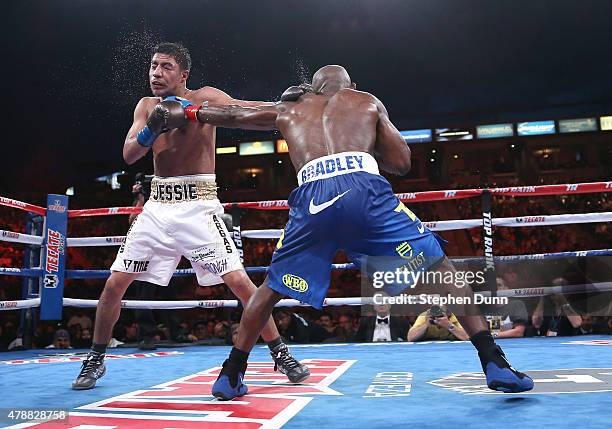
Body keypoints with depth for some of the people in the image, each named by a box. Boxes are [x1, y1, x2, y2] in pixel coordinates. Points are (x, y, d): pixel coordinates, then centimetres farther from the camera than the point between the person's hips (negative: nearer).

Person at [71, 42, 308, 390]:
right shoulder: (147, 106, 10)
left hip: (198, 205, -4)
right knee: (115, 284, 4)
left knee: (239, 281, -12)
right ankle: (95, 360, 25)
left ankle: (281, 354, 5)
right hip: (158, 206, 4)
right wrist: (151, 130, -21)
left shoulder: (204, 98, -2)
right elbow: (129, 155, -2)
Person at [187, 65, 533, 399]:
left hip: (311, 197, 2)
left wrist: (193, 110, 65)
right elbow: (402, 163, 24)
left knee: (273, 288, 21)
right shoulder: (368, 102, 29)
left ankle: (230, 375, 25)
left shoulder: (290, 110, 34)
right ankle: (494, 361, 5)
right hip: (362, 186, -1)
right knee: (440, 268, 12)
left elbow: (229, 115, 46)